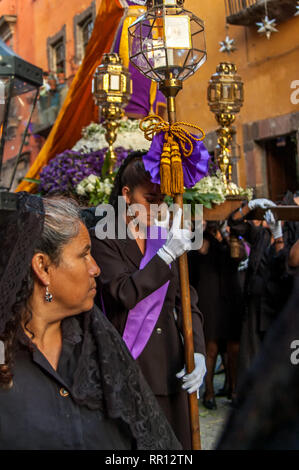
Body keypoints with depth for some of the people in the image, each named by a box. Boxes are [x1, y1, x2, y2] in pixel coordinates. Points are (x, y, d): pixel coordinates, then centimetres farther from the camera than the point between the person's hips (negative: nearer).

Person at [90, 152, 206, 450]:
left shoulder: (164, 240, 11)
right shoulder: (102, 240, -3)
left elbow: (187, 302, 8)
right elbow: (125, 293, -17)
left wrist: (197, 352, -4)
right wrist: (167, 254, -21)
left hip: (170, 368, 4)